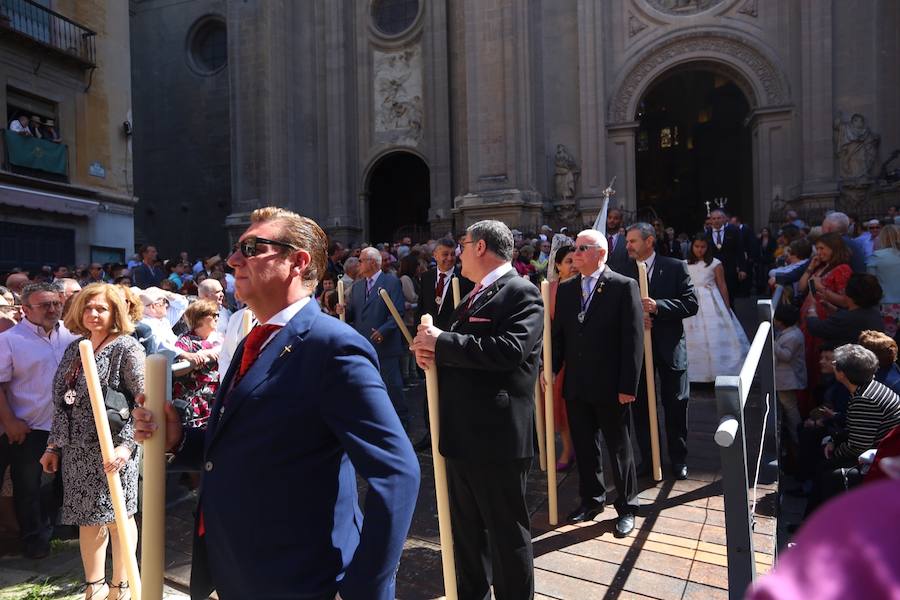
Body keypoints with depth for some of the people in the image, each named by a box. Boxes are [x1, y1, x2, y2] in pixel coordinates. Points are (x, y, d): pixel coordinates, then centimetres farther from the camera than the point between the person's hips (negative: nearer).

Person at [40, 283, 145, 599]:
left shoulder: (127, 348, -10)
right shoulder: (74, 349, 10)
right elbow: (61, 402, 15)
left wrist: (125, 444, -23)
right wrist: (54, 445, 12)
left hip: (111, 448, -6)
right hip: (77, 449, 6)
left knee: (117, 517, 6)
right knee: (87, 518, 15)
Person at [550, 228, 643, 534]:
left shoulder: (624, 287, -8)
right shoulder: (566, 289, 8)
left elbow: (633, 339, -10)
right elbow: (558, 333, 11)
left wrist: (628, 386, -13)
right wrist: (551, 369, -1)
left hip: (610, 387, -5)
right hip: (576, 385, 5)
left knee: (619, 448, 10)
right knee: (583, 446, 15)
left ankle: (627, 507, 28)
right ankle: (591, 499, 34)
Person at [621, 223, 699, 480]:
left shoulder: (675, 267, -3)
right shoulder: (625, 271, 3)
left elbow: (691, 304, -9)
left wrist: (658, 306, -21)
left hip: (669, 346, -2)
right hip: (636, 345, 2)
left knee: (675, 404, 8)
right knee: (640, 405, 9)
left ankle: (678, 458, 26)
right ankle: (647, 457, 24)